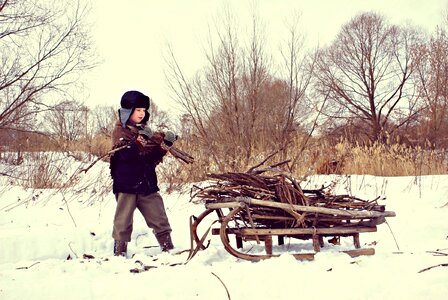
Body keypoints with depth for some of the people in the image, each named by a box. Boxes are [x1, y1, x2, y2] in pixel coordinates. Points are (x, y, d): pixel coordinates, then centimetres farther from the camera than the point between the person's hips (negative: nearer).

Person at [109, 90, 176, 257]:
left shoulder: (144, 130, 15)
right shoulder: (120, 131, -2)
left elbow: (154, 160, 15)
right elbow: (125, 153, -21)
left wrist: (163, 145, -2)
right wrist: (141, 140, -31)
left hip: (147, 184, 5)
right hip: (126, 185, -5)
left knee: (160, 219, 6)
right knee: (123, 222, -1)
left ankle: (168, 249, 14)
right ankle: (119, 253, 8)